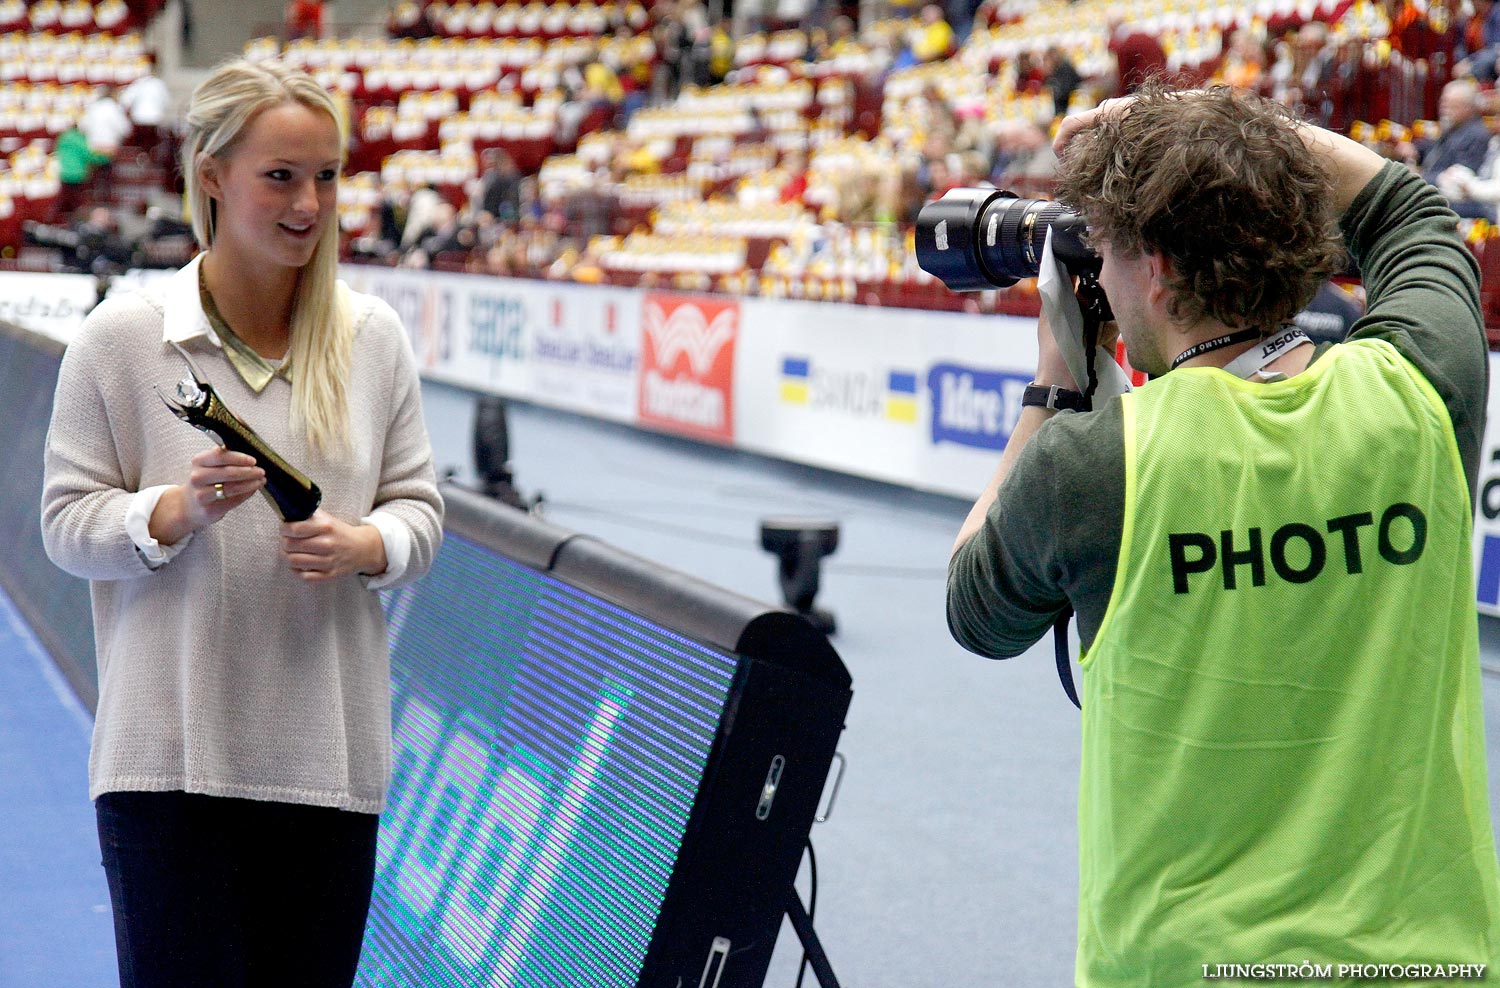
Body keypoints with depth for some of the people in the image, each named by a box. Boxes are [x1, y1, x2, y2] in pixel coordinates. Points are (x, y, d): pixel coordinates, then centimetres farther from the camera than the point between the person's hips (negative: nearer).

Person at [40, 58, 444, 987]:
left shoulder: (375, 336, 5)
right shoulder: (121, 336, -3)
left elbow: (420, 507, 10)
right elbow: (67, 524, -1)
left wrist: (362, 545, -12)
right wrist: (179, 510, -19)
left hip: (330, 753, 3)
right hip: (168, 757, -3)